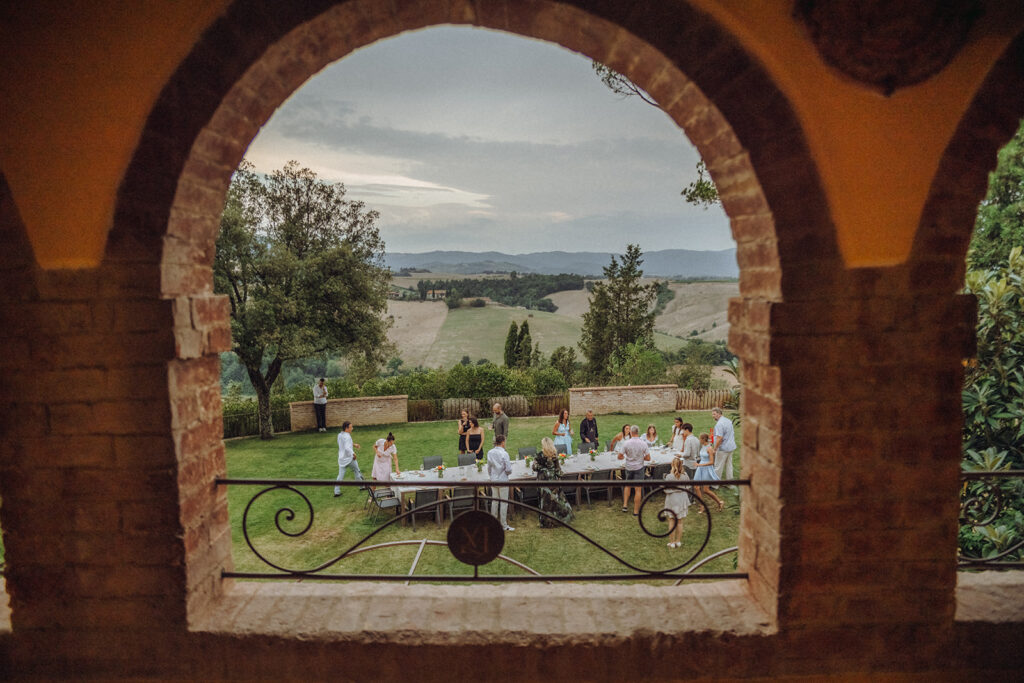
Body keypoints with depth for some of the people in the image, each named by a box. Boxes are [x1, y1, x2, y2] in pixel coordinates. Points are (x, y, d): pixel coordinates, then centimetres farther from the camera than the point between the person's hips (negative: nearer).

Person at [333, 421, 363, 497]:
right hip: (349, 458, -7)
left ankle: (336, 492, 5)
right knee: (356, 471, 13)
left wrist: (353, 445, 18)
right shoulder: (347, 436, -20)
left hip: (341, 458, 7)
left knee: (340, 475, 8)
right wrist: (353, 453, -21)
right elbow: (347, 448, -31)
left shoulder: (339, 435, 6)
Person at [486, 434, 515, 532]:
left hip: (493, 480, 6)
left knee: (494, 501, 16)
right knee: (504, 503, 3)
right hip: (503, 481, -6)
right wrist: (508, 472, 5)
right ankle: (504, 525, 8)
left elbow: (489, 467, 8)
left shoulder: (490, 453, -1)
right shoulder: (504, 454, -17)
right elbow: (508, 469, -17)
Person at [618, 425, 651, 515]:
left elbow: (620, 457, -9)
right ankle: (636, 511, 12)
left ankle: (625, 505, 20)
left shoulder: (626, 443, -14)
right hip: (639, 468, -1)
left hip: (628, 467, 1)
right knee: (638, 489, 6)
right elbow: (648, 458, -8)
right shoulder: (643, 443, -13)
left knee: (628, 486, 24)